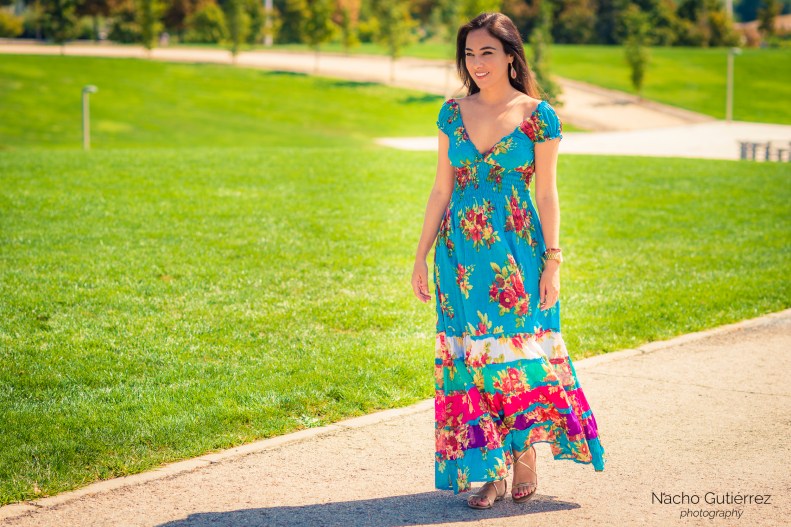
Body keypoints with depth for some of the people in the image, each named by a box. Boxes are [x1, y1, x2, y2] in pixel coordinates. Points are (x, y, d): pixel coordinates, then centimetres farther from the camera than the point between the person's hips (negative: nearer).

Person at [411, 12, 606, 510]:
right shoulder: (453, 112, 7)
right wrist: (421, 256, 8)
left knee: (521, 349, 1)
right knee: (471, 353, 4)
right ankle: (489, 469, 12)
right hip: (461, 252, 3)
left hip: (517, 249, -3)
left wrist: (553, 261, -6)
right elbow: (442, 190, 10)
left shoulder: (539, 116, -2)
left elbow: (547, 194, -1)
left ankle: (525, 455, 18)